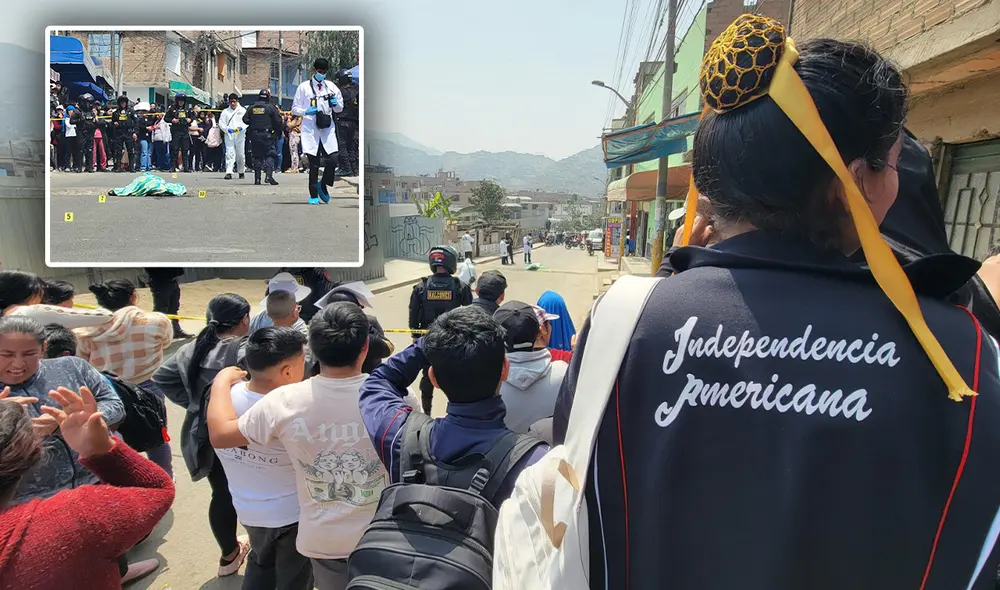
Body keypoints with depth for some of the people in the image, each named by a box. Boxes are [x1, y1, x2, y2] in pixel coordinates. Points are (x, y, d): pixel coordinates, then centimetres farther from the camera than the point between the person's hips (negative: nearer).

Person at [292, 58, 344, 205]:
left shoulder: (331, 86, 13)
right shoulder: (304, 87, 5)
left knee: (333, 160, -10)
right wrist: (306, 111, -14)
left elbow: (340, 108, 19)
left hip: (327, 129, 2)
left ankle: (323, 185, 16)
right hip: (311, 130, -2)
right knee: (314, 164, -3)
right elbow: (294, 109, 6)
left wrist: (336, 104, -3)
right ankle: (313, 195, 10)